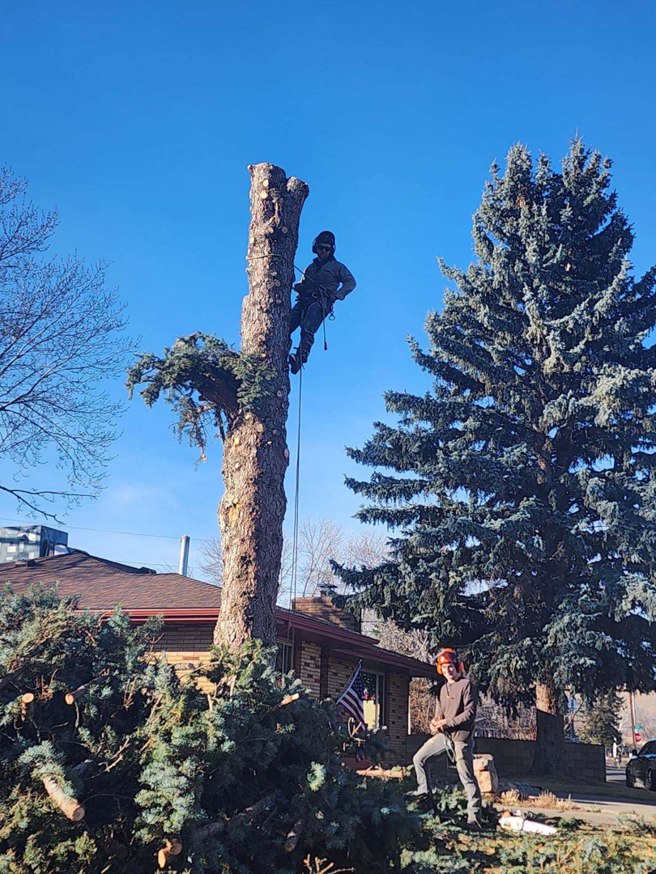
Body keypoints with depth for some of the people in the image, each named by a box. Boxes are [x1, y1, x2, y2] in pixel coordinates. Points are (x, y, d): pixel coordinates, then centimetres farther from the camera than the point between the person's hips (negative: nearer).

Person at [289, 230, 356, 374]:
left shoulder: (337, 267, 20)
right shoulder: (310, 267, 34)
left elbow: (350, 282, 9)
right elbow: (302, 285, 33)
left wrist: (336, 295, -7)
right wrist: (298, 286, 6)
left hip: (321, 302, -5)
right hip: (304, 301, 5)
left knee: (307, 328, -31)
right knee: (286, 327, -20)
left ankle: (300, 358, -47)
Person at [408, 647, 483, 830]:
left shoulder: (466, 685, -9)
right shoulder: (444, 689, 16)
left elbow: (470, 713, -15)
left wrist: (446, 723, -17)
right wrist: (435, 723, -5)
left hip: (461, 736, -8)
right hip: (444, 735, 8)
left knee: (467, 778, -8)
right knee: (418, 758, 12)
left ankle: (474, 818, -6)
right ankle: (423, 790, 32)